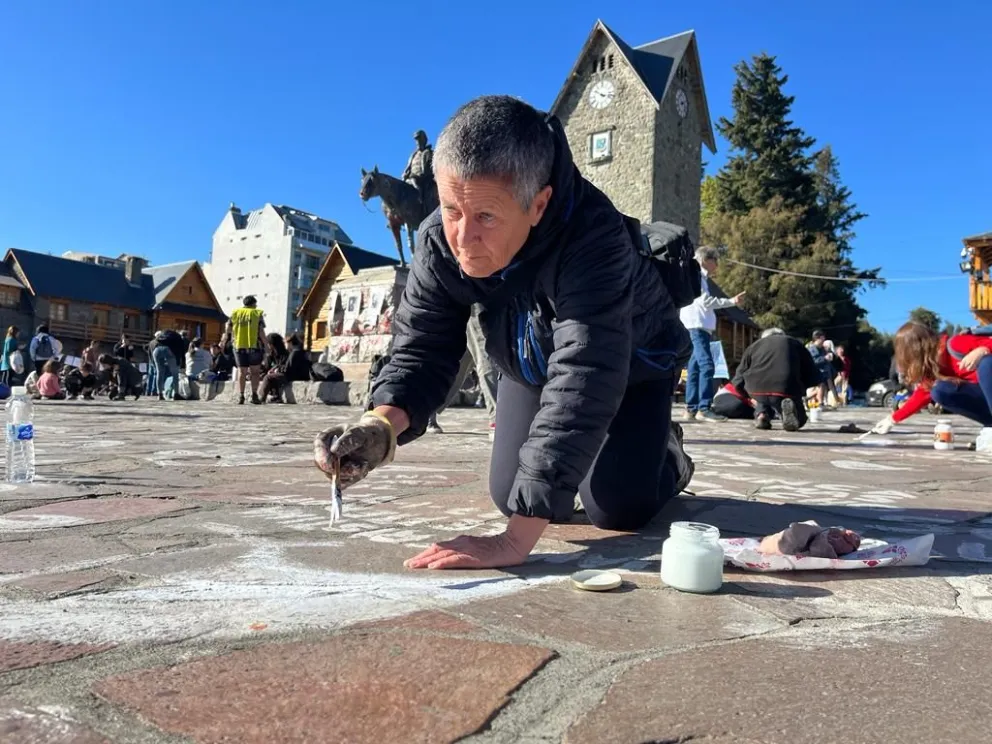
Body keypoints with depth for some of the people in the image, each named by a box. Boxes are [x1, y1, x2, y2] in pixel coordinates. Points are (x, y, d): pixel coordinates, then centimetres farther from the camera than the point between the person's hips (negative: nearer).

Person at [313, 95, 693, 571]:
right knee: (511, 496, 0)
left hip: (632, 364, -3)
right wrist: (381, 425, -48)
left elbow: (582, 385, -52)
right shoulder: (438, 241, -29)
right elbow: (421, 351, -24)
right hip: (531, 362, 4)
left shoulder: (592, 236, -46)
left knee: (617, 508, -9)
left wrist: (514, 540, -54)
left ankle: (667, 453, 25)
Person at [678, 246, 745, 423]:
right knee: (706, 365, -17)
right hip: (697, 326, -11)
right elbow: (704, 300, -13)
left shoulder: (701, 277, 24)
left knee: (695, 368, 7)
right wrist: (731, 301, -10)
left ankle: (691, 408, 8)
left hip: (701, 327, 11)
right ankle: (704, 408, -21)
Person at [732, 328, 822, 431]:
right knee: (798, 420, 25)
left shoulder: (754, 346, 27)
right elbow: (814, 376, 24)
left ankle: (762, 414, 8)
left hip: (757, 389, 2)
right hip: (786, 390, -2)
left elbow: (738, 380, 20)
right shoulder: (795, 343, 28)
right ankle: (789, 406, -8)